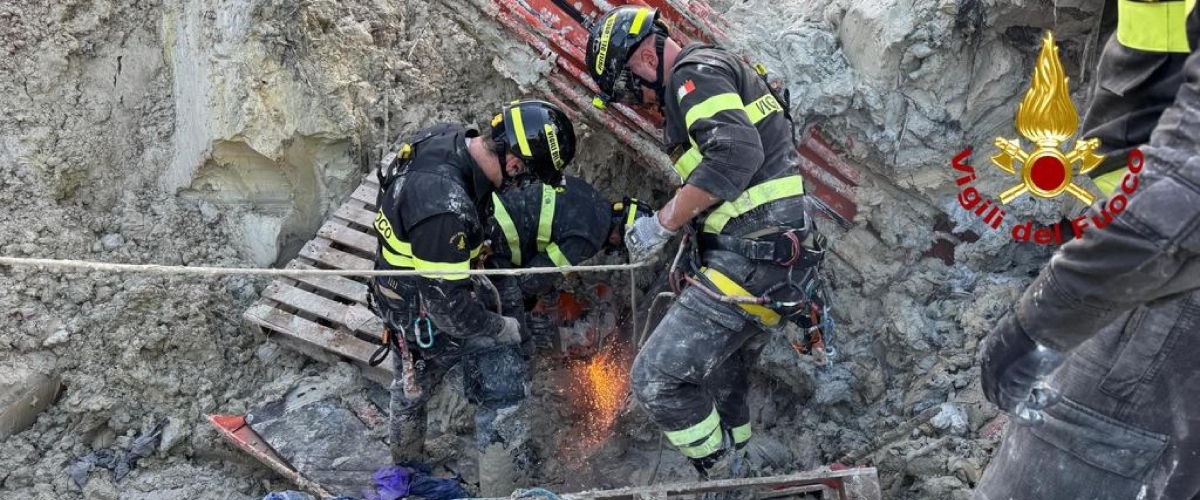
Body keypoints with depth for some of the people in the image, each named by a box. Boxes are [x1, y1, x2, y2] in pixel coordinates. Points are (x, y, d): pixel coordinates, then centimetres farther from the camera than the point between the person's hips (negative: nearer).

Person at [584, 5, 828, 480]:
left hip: (750, 259, -11)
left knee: (657, 378, -9)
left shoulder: (695, 72, -9)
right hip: (774, 260, 11)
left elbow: (736, 153, -26)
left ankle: (727, 480, 5)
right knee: (722, 385, 20)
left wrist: (663, 222, -19)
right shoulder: (720, 73, 23)